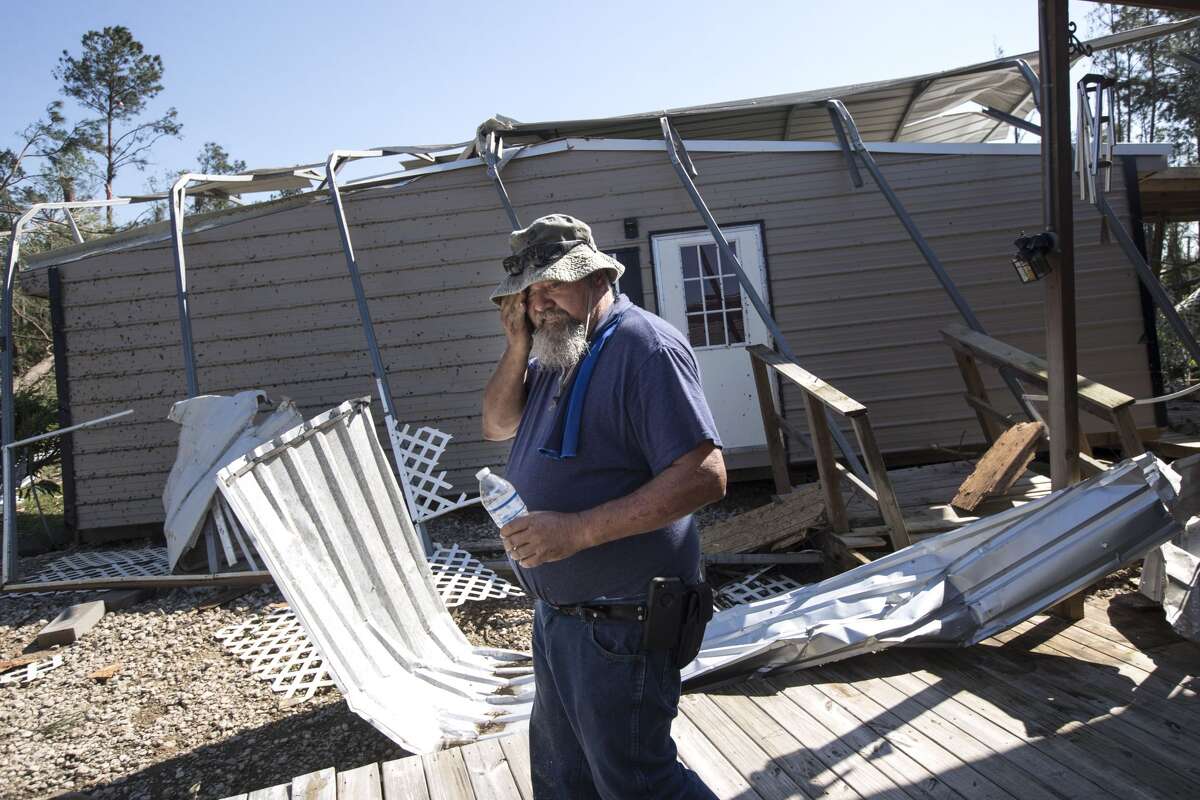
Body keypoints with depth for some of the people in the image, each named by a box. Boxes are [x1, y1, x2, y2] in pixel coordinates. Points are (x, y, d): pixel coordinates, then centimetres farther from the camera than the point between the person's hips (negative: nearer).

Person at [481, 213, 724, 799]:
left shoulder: (644, 347, -20)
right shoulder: (553, 354, 10)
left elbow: (704, 477, -27)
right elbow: (496, 426, 15)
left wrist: (577, 529, -29)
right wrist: (517, 349, -2)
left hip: (618, 624, -10)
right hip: (557, 613, 10)